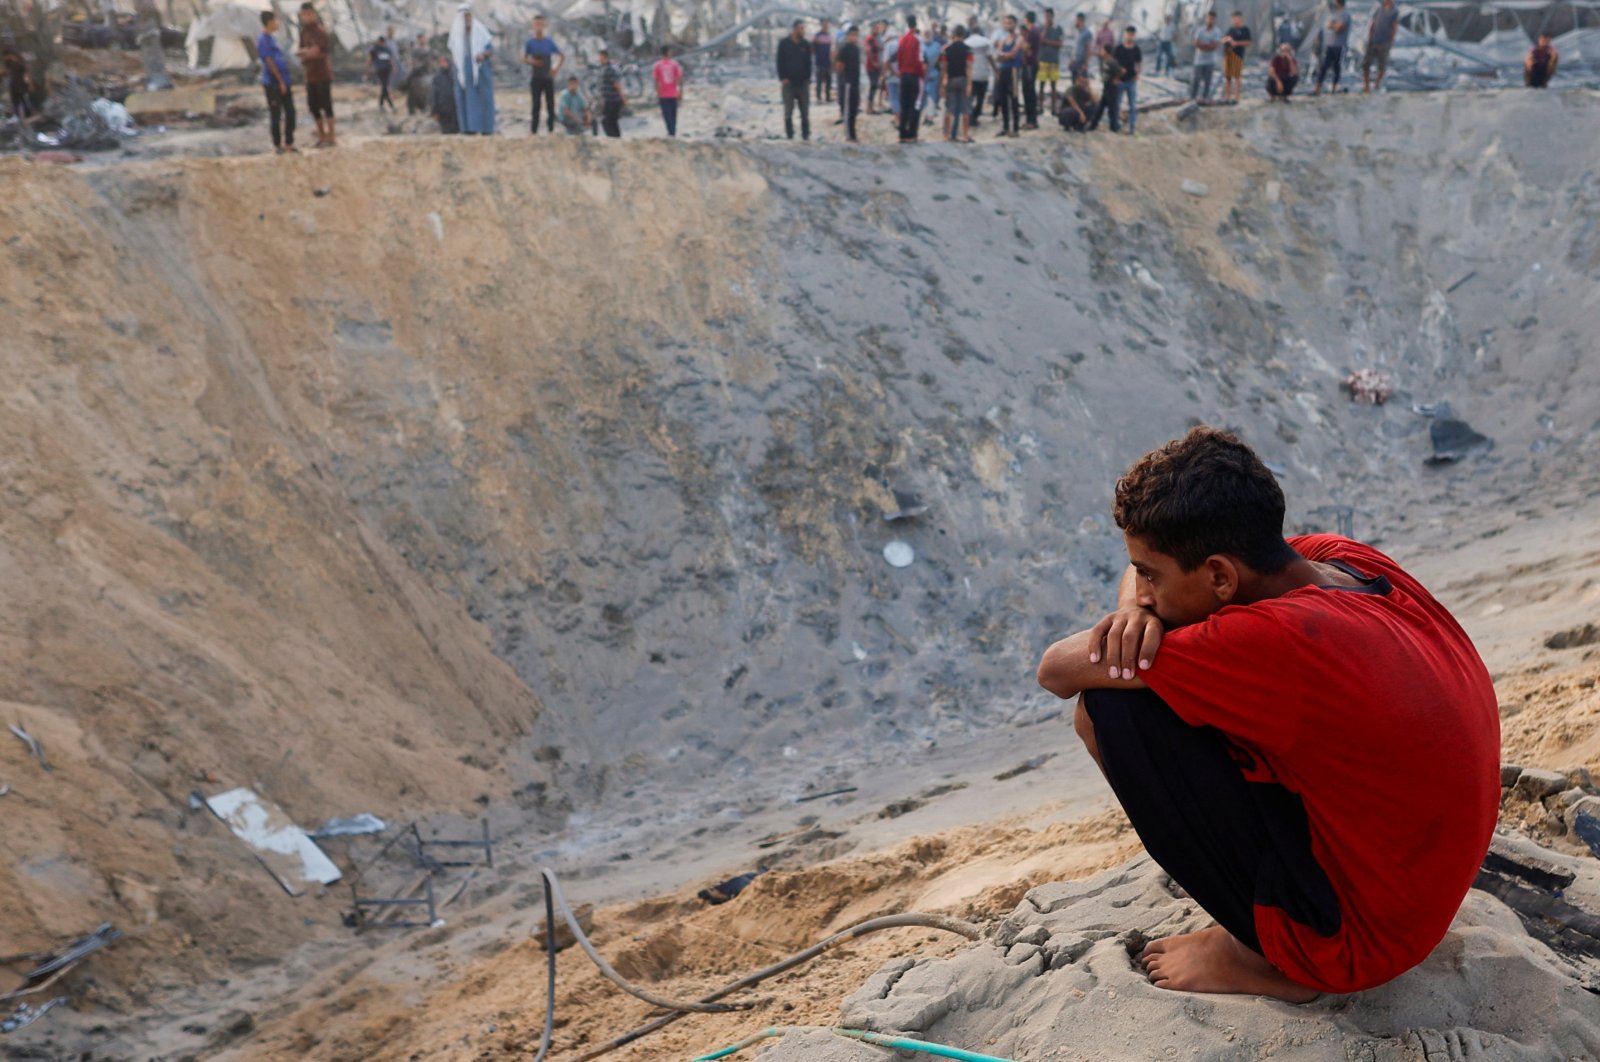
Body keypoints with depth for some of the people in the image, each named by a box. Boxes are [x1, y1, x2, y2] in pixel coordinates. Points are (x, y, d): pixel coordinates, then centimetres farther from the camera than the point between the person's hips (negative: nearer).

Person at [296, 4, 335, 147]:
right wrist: (306, 53, -8)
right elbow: (300, 51, 13)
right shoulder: (303, 31, 12)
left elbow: (314, 51, -20)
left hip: (323, 74, -7)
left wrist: (300, 52, -6)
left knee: (326, 105, -5)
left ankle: (331, 137, 0)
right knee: (313, 106, 8)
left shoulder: (320, 31, -11)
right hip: (310, 75, 7)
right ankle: (322, 136, 17)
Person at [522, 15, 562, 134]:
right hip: (535, 78, -2)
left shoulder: (549, 43, 7)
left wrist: (556, 69, -3)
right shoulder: (529, 43, 3)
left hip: (548, 78, 2)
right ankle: (534, 131, -2)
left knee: (550, 104, -1)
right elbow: (524, 59, -3)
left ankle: (551, 129, 5)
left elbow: (562, 57, 13)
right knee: (536, 105, -4)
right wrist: (532, 62, -24)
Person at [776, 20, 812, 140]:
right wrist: (782, 77, -10)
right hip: (788, 82, -2)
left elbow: (809, 63, 9)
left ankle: (805, 134, 6)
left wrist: (808, 78, -2)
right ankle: (789, 134, 7)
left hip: (803, 83, 2)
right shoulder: (784, 43, 0)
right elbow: (780, 61, -1)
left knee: (805, 111, 1)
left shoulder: (806, 45, 7)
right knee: (788, 110, 1)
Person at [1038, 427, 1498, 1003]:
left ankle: (1259, 956, -2)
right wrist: (1138, 609, -11)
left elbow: (1058, 671, -23)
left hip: (1354, 943, -8)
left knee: (1110, 707, -17)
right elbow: (1157, 556, 10)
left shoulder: (1282, 640, -30)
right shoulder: (1350, 560, -5)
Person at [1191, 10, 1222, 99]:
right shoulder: (1199, 30, 1)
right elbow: (1197, 44, -10)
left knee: (1207, 81, 3)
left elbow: (1214, 46, -10)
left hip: (1210, 61, 0)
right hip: (1199, 60, 0)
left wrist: (1202, 45, -10)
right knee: (1196, 80, -2)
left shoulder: (1217, 32, -2)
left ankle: (1204, 98, 11)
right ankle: (1192, 98, 7)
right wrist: (1208, 46, -13)